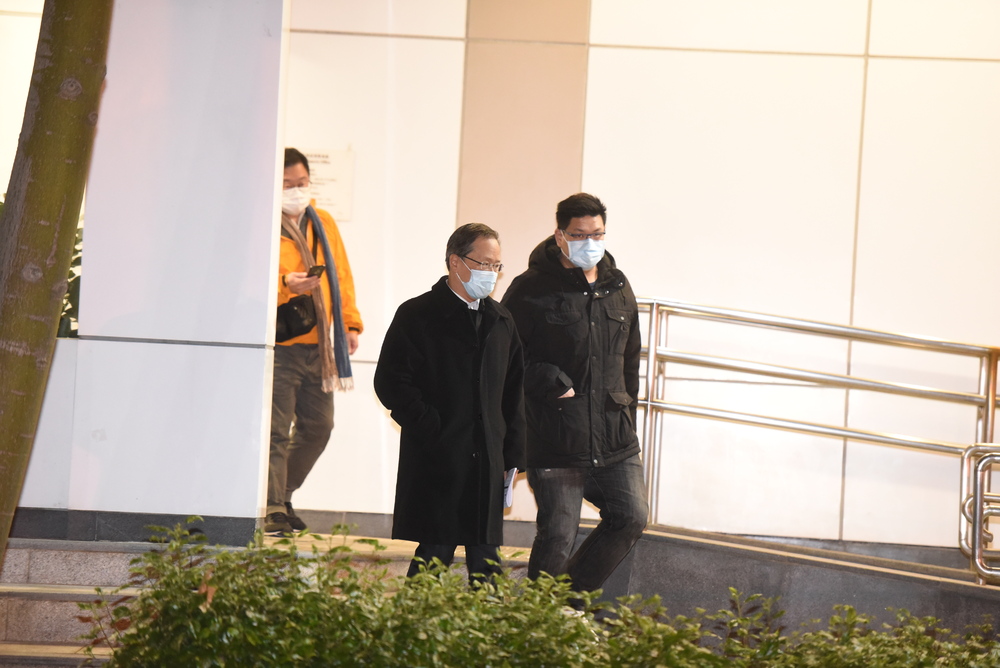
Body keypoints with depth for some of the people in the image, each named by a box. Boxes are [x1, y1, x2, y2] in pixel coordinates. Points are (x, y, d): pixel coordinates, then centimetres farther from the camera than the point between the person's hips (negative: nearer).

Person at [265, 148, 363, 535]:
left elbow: (341, 275, 18)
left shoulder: (323, 224, 15)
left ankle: (283, 495, 25)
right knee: (275, 429, -9)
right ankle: (273, 510, -8)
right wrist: (284, 285, -29)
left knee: (317, 425, 10)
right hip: (277, 343, -6)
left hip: (317, 344, 6)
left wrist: (350, 323, 10)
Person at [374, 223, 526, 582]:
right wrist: (432, 430, -13)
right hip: (437, 462, -5)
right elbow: (391, 383, -7)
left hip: (487, 463, 5)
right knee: (435, 555, -5)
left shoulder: (501, 321, 16)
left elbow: (514, 391, 18)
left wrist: (512, 455, 11)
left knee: (486, 559, 4)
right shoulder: (417, 316, -1)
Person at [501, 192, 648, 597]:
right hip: (554, 443, -6)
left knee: (631, 518, 3)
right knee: (557, 536, -6)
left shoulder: (618, 289, 13)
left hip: (615, 442, 6)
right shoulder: (532, 290, -6)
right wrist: (551, 384, -13)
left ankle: (574, 596, 21)